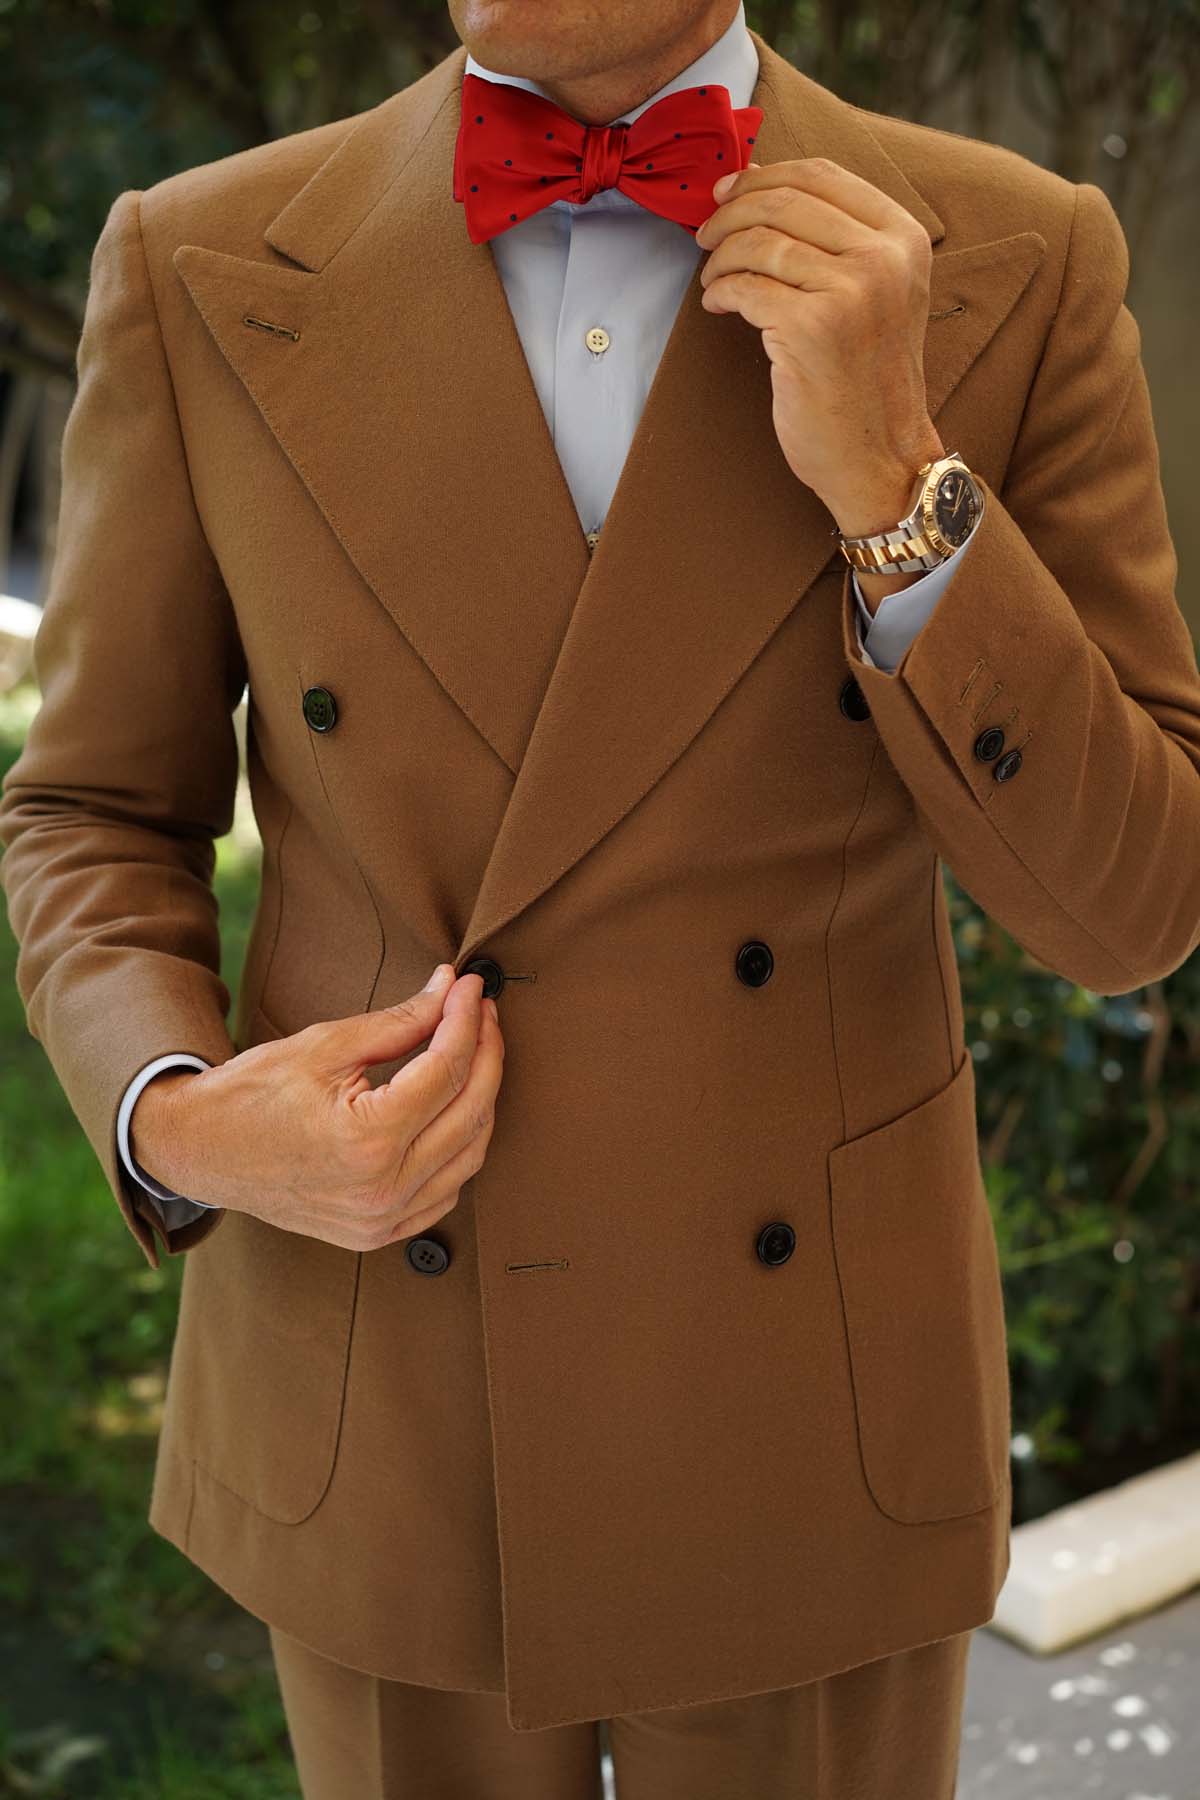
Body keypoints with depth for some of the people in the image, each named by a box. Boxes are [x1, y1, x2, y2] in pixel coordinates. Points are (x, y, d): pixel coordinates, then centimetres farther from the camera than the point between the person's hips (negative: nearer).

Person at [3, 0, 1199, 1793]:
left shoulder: (1017, 269, -9)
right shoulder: (202, 274, -8)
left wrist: (893, 483, -24)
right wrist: (179, 1126, -18)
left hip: (809, 1424, 0)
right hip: (380, 1409, 1)